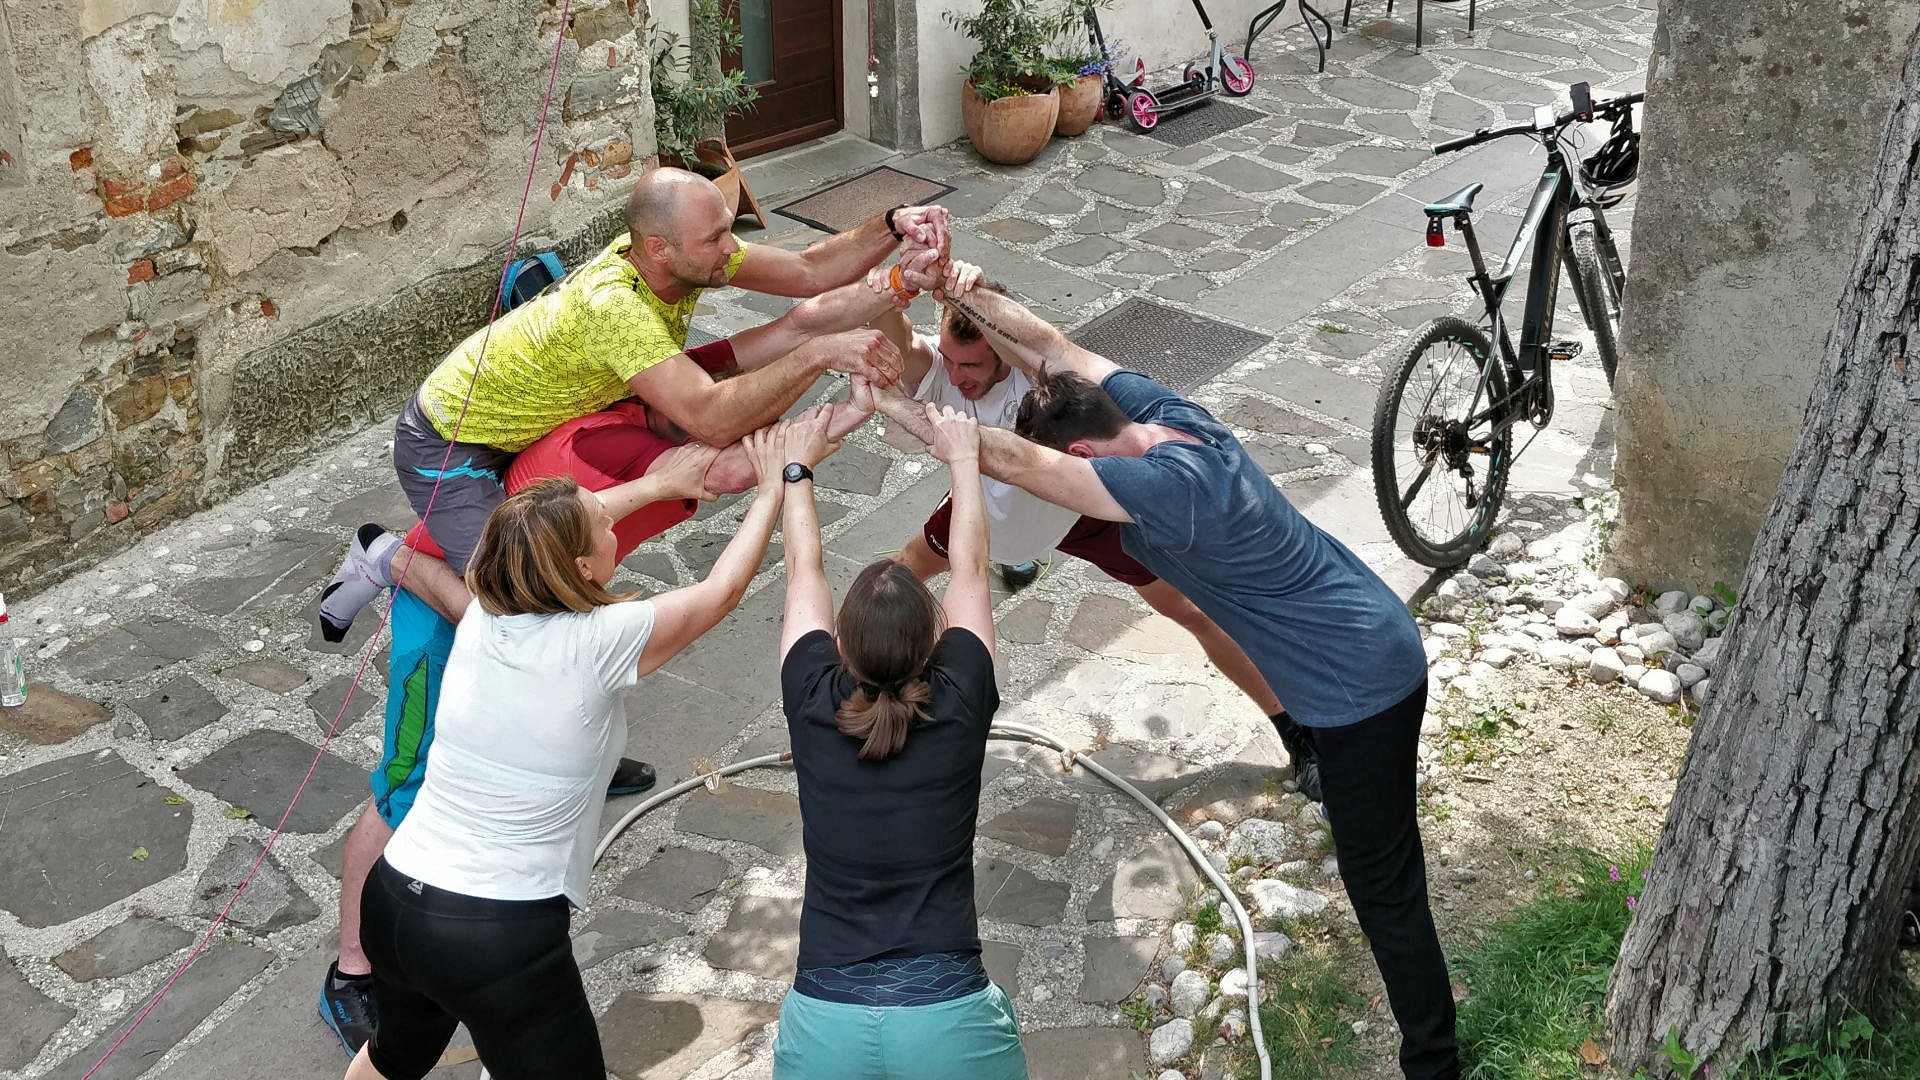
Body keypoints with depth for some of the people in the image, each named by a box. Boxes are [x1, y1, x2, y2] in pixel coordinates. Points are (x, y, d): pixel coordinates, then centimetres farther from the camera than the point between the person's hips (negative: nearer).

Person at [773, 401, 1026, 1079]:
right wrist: (963, 457, 26)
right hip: (948, 1017, 0)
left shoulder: (811, 705, -1)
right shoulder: (960, 705, -3)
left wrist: (796, 468, 30)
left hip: (823, 1023, 0)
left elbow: (803, 570, 16)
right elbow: (969, 570, 13)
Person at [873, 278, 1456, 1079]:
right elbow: (1048, 346, -1)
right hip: (1374, 652, 10)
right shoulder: (1162, 411, -6)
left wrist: (889, 404, -29)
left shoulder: (1169, 487, -32)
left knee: (1381, 883, 4)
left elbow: (1009, 460, -35)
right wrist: (951, 287, -10)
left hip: (1359, 685, -10)